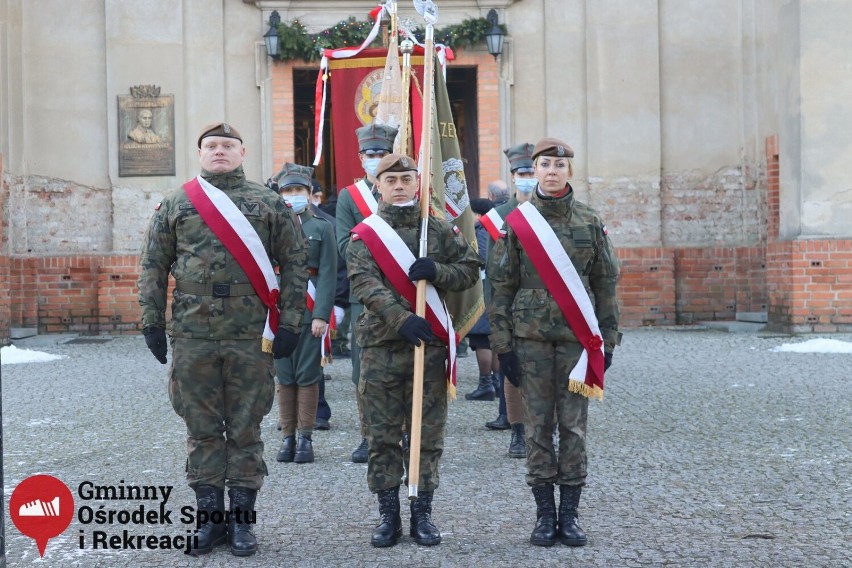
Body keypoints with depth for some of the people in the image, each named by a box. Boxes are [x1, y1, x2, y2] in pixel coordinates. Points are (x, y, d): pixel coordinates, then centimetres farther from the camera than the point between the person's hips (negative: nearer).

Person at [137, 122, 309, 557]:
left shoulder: (270, 205, 4)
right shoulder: (174, 205, 7)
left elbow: (295, 264, 2)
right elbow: (153, 268, 8)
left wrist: (289, 324, -4)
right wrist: (152, 322, 1)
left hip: (251, 338, -1)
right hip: (192, 337, 1)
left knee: (246, 431, 6)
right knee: (202, 431, 7)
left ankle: (242, 519, 15)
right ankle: (211, 517, 17)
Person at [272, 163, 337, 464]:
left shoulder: (322, 227, 4)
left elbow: (328, 275, -2)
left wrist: (321, 315, -11)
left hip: (310, 313, -2)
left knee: (308, 376, 2)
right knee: (284, 376, 6)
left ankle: (305, 438, 9)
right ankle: (288, 437, 14)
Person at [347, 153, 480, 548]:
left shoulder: (441, 230, 8)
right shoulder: (364, 235, 3)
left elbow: (470, 271, 7)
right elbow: (364, 284, -10)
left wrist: (437, 271, -13)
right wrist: (401, 319, -23)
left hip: (429, 344, 1)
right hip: (381, 346, -1)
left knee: (428, 434, 5)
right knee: (382, 435, 3)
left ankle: (422, 513, 15)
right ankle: (388, 514, 13)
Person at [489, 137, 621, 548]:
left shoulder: (590, 223, 4)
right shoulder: (516, 224, 0)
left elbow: (606, 284, 7)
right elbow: (502, 286, 1)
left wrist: (607, 340, 2)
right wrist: (503, 345, -4)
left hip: (577, 336, 1)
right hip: (531, 337, -1)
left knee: (573, 425, 3)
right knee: (538, 425, 3)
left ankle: (570, 513, 12)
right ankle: (545, 514, 12)